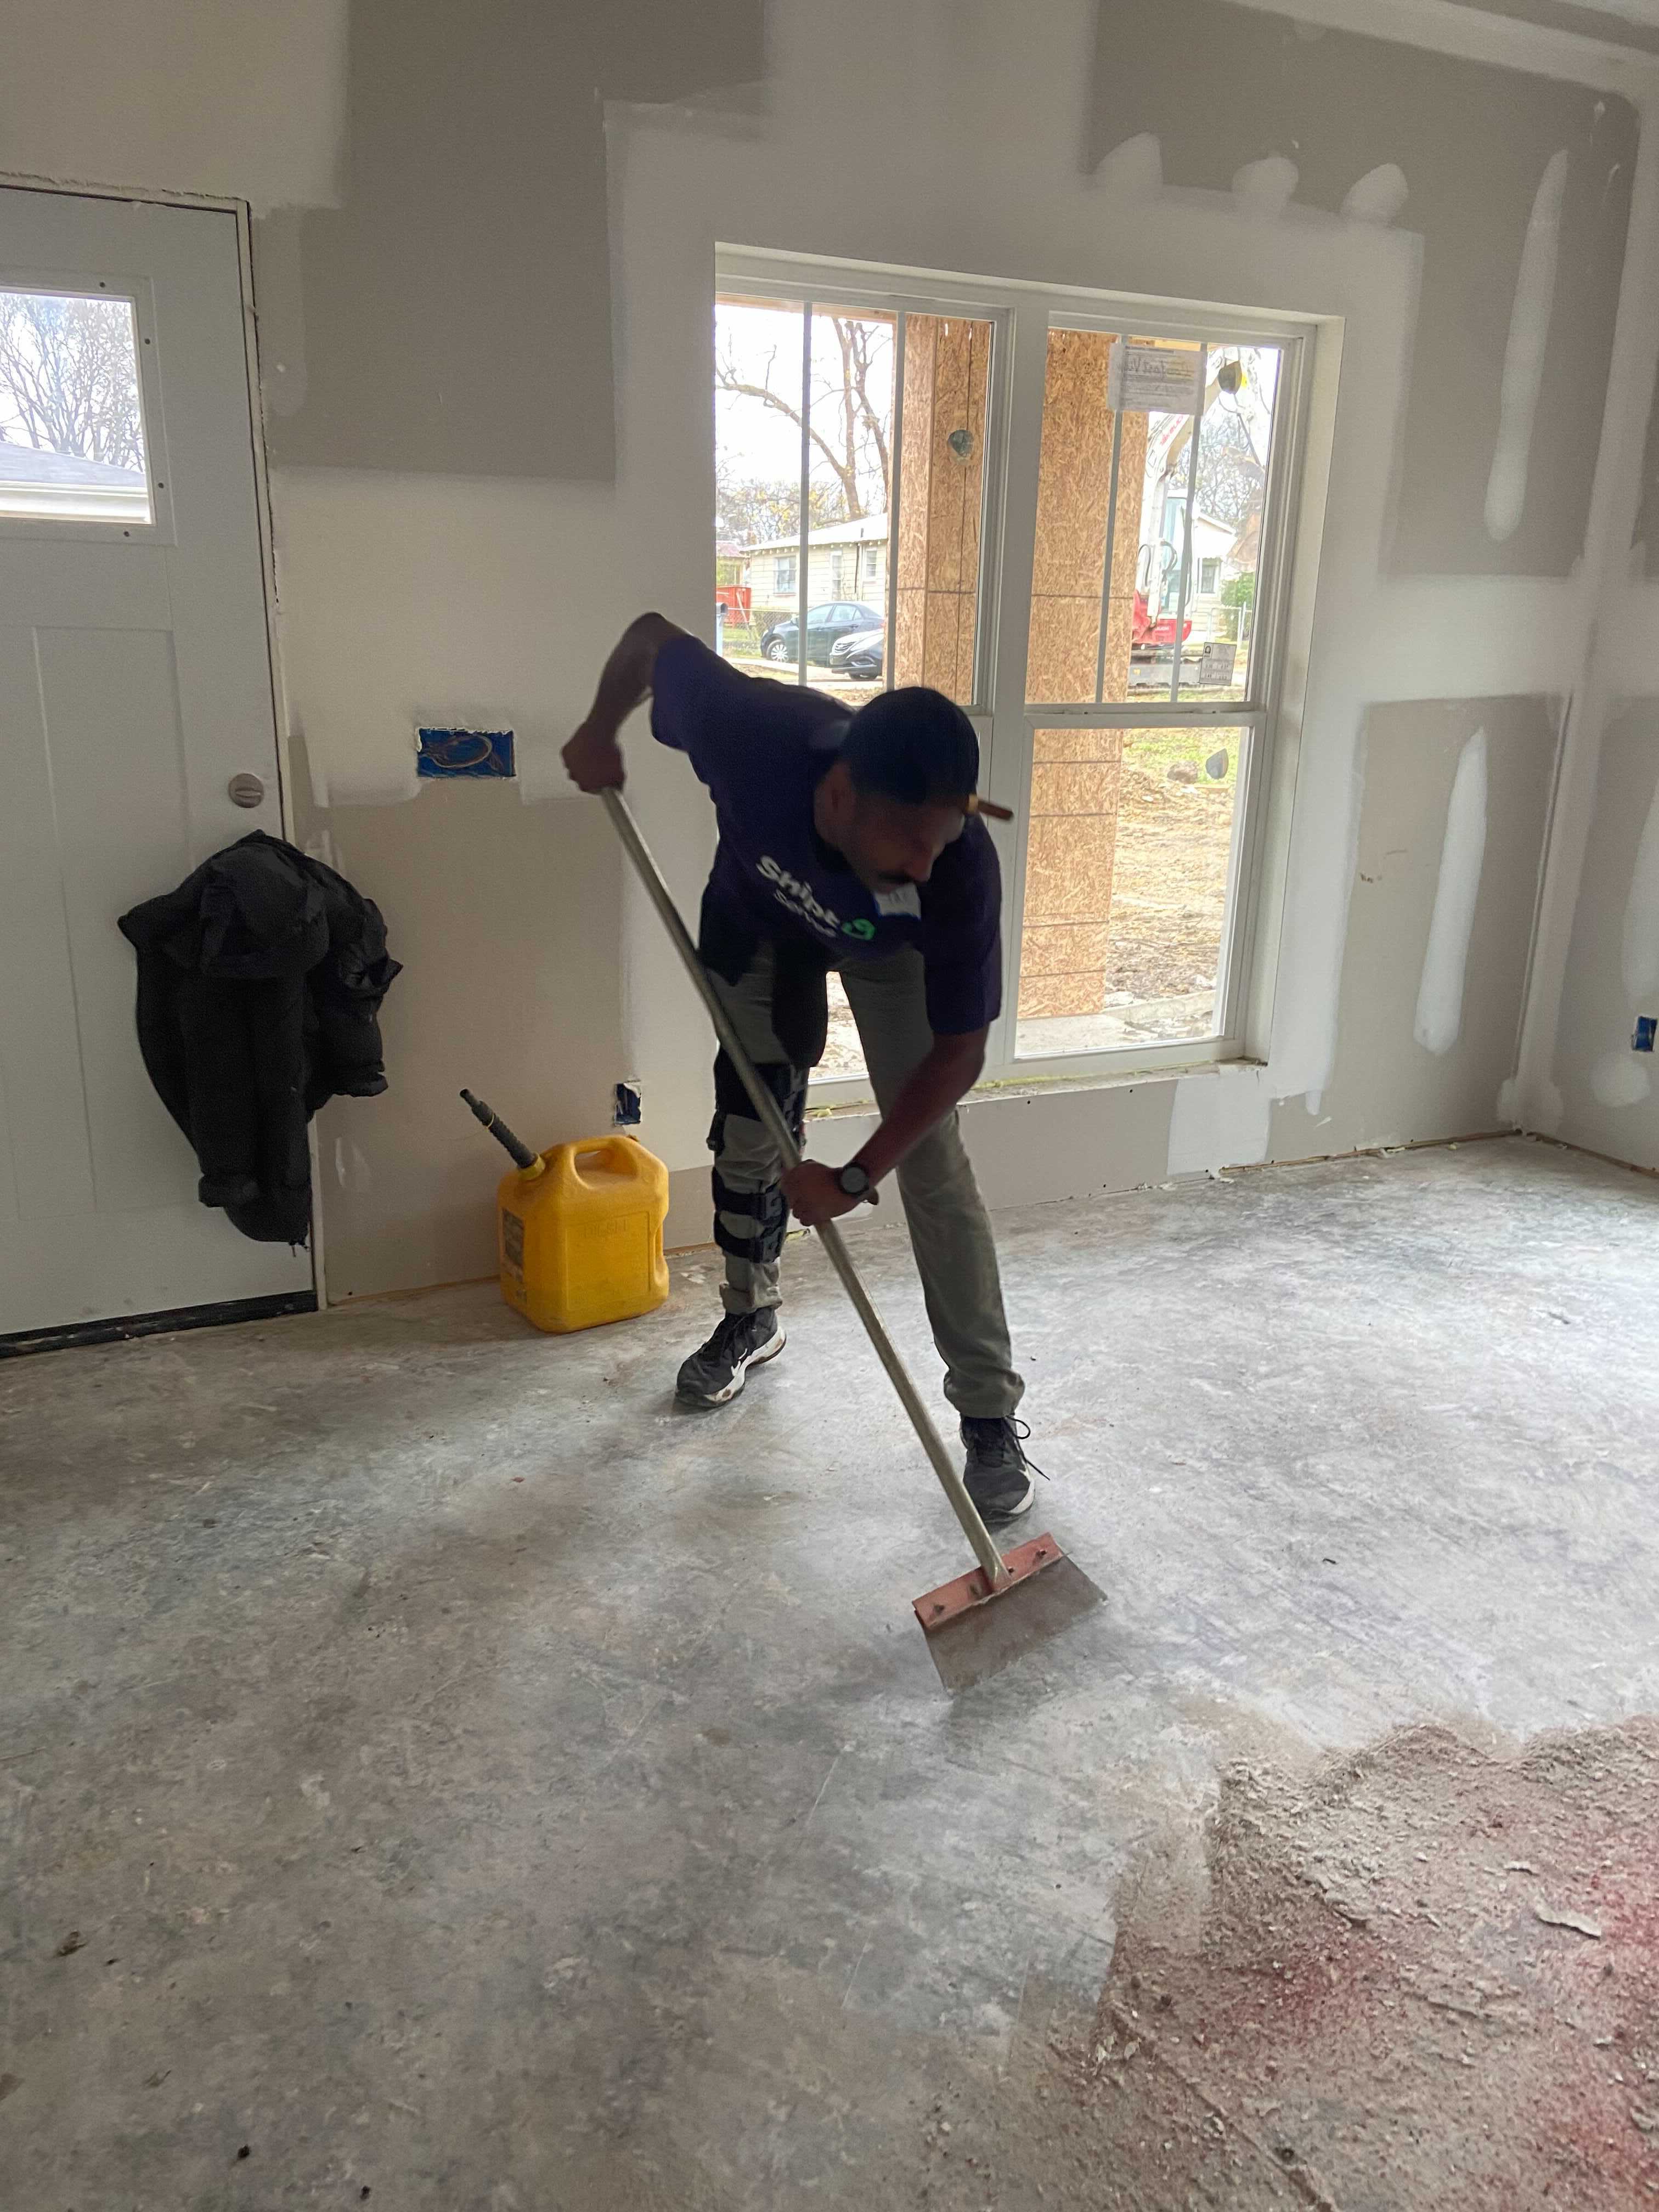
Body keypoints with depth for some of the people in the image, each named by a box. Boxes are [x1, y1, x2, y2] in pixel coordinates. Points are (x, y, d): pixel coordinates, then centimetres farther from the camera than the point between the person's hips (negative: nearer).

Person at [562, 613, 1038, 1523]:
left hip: (885, 948, -2)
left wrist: (854, 1181, -29)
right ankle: (751, 1317, 33)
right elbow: (652, 634, -21)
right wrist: (599, 731, -9)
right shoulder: (755, 734, -42)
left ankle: (991, 1411, -1)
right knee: (749, 1123, 8)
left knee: (933, 1161, -10)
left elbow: (959, 1054, -29)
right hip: (755, 917, 2)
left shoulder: (960, 869, -42)